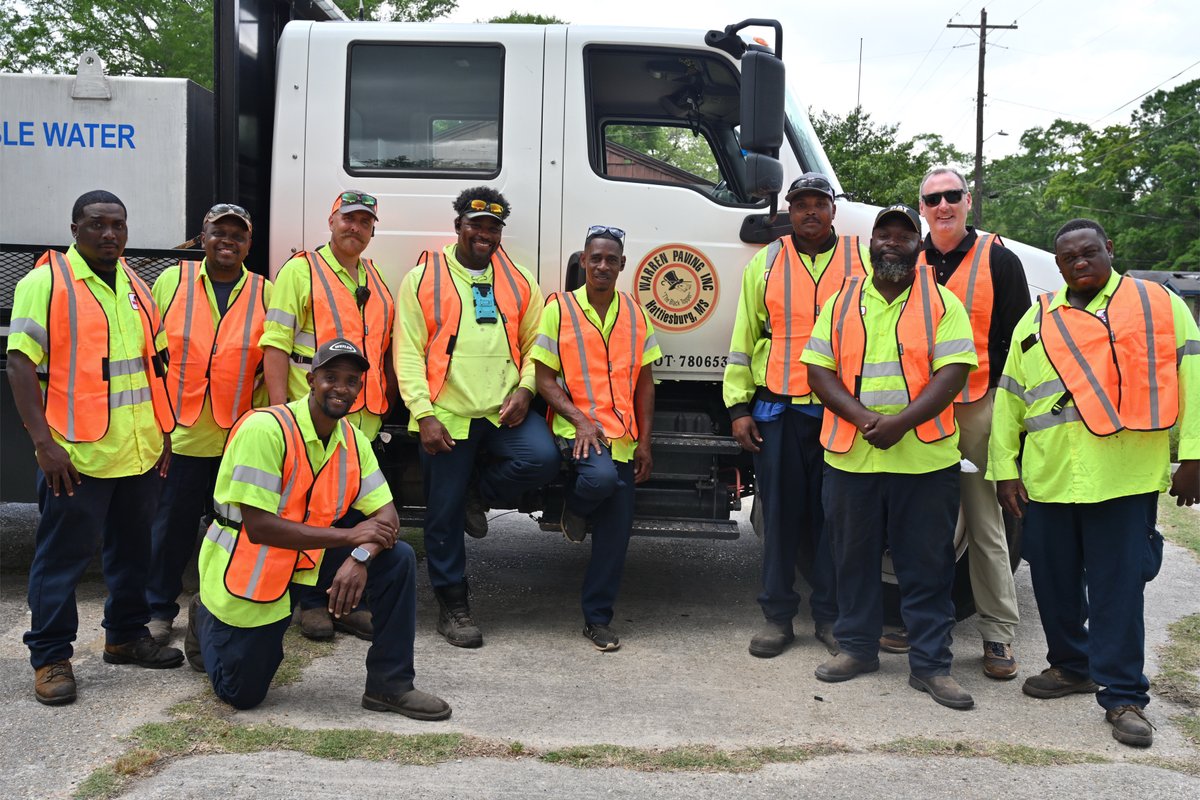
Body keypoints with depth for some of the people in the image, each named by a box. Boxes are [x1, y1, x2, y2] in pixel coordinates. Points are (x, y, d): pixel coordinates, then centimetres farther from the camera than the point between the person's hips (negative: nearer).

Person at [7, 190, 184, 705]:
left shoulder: (135, 286, 14)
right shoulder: (46, 282, -6)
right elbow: (21, 362, -11)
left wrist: (162, 431, 14)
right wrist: (43, 441, -18)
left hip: (141, 451, 7)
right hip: (77, 452, -6)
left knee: (132, 548, 16)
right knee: (63, 556, 1)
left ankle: (126, 635, 31)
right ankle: (50, 658, 12)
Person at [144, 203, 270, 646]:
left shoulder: (264, 292, 5)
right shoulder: (172, 281, 4)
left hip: (241, 437, 1)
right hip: (180, 432, 0)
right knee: (172, 525, 7)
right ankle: (159, 609, 22)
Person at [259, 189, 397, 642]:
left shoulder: (376, 279, 17)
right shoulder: (300, 271, -2)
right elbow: (276, 345, -9)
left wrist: (391, 398, 12)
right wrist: (280, 409, -16)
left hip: (363, 420, 6)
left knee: (354, 511, 10)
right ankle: (312, 604, 14)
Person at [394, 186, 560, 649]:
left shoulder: (519, 281, 13)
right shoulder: (423, 279, 4)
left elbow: (535, 343, 14)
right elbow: (408, 353, -1)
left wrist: (524, 389, -5)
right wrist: (423, 415, -11)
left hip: (505, 410, 2)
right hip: (446, 414, -2)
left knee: (541, 458, -25)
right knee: (444, 515, 2)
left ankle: (478, 493, 5)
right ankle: (452, 606, 19)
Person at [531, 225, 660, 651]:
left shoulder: (635, 314, 10)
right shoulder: (559, 309, -1)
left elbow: (644, 383, 12)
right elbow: (544, 378, -2)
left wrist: (644, 442, 5)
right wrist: (580, 420, -16)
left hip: (622, 438, 4)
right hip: (578, 430, -4)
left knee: (615, 534, 3)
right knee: (601, 476, -35)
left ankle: (597, 618, 17)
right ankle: (575, 507, 1)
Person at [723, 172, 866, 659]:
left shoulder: (861, 260, 8)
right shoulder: (766, 263, 10)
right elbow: (744, 339, 8)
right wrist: (739, 406, 1)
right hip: (777, 409, 1)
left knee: (833, 511, 5)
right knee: (780, 510, 4)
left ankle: (830, 616, 16)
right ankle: (778, 615, 15)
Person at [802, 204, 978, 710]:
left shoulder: (942, 303, 3)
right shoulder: (842, 302, 10)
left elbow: (952, 373, -6)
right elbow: (819, 370, 3)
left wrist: (902, 422, -18)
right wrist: (862, 417, -13)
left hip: (925, 457, -2)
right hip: (850, 456, 2)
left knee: (927, 565, 3)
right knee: (853, 557, 12)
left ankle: (930, 664, 13)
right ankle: (857, 647, 27)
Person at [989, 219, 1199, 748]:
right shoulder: (1036, 321, 14)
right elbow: (1008, 400, 13)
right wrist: (1004, 469, 7)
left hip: (1125, 479, -4)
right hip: (1048, 479, 4)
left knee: (1118, 587, -1)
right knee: (1054, 581, 12)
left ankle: (1123, 696, 10)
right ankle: (1070, 666, 32)